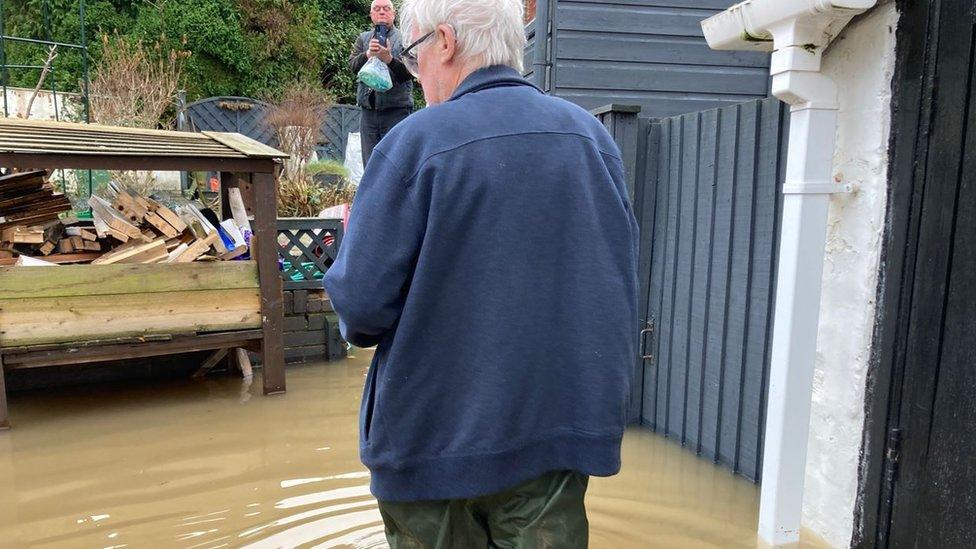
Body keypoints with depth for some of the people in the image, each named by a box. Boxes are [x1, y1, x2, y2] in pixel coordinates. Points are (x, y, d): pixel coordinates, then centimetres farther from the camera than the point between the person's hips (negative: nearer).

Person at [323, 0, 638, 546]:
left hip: (438, 436, -4)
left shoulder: (418, 140, -16)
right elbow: (620, 283, 6)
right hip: (563, 435, 4)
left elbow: (361, 304, -16)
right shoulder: (593, 135, 0)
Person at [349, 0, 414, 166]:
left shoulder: (404, 38, 4)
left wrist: (389, 59, -24)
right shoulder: (363, 39, 16)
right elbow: (352, 66, 3)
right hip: (369, 109, 4)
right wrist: (367, 54, -16)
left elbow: (409, 72, -8)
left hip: (396, 110, -4)